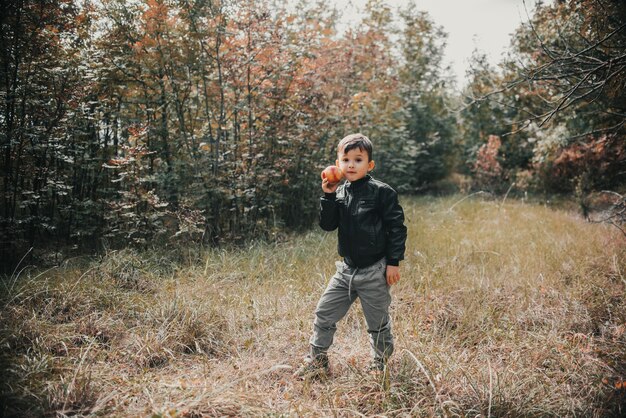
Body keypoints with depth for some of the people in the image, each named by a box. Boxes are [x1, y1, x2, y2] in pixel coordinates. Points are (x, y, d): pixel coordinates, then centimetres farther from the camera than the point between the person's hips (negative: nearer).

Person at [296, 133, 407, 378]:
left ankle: (380, 366, 32)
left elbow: (397, 227, -9)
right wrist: (329, 196, -13)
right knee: (324, 314, 9)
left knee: (378, 324, 10)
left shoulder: (381, 192, -11)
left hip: (374, 271, -5)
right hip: (346, 269, 5)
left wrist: (393, 262, -12)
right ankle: (317, 362, 25)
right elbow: (327, 225, -2)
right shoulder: (339, 193, 4)